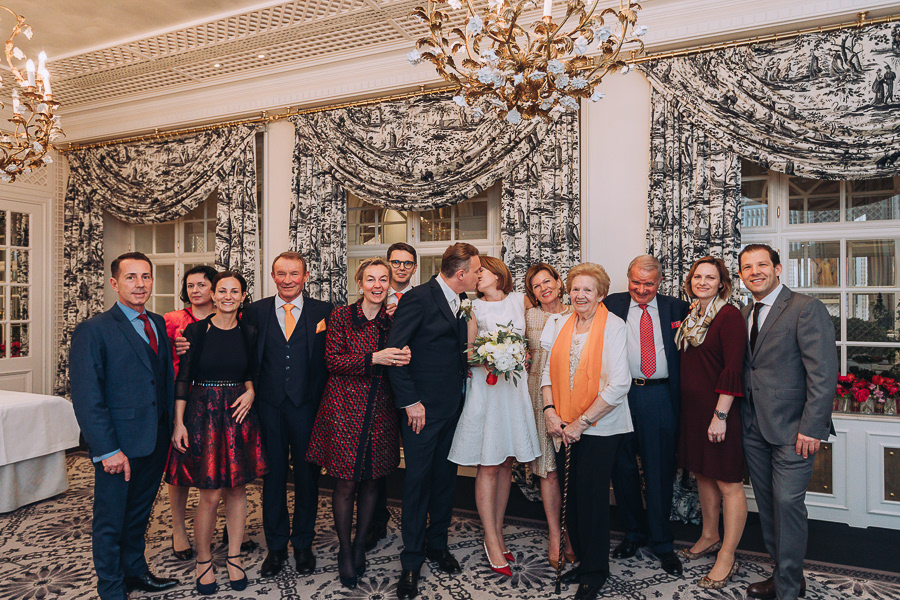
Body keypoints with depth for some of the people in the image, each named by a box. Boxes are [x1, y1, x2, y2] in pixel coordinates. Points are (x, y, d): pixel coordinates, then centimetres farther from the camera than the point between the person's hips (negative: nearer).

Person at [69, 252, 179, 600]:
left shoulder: (158, 325, 8)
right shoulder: (93, 331, -12)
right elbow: (86, 398, -15)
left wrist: (171, 427, 3)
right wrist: (107, 450, -18)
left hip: (156, 442, 6)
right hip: (118, 446, -6)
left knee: (139, 514, 23)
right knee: (110, 522, 11)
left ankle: (135, 572, 42)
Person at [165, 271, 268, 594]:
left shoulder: (249, 333, 4)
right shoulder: (196, 330, -4)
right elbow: (183, 379, -3)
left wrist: (250, 392, -6)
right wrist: (179, 423, -8)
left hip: (238, 413, 3)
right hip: (203, 413, -2)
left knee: (237, 488, 9)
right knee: (211, 494, -1)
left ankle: (234, 556, 26)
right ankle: (203, 560, 21)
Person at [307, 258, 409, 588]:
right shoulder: (341, 316, -1)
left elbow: (401, 362, 8)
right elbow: (333, 361, -9)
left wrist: (404, 359, -16)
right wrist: (374, 358, -21)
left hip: (380, 412, 3)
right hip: (344, 409, -2)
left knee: (371, 482, 12)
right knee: (345, 484, 3)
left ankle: (361, 544, 32)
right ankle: (345, 552, 24)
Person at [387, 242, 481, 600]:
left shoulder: (462, 301, 10)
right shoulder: (418, 298, -14)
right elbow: (394, 351, -16)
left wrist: (467, 369, 2)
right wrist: (409, 401, -16)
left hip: (453, 404, 7)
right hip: (423, 406, -7)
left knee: (445, 477, 15)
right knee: (418, 480, 3)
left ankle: (437, 544, 33)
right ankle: (411, 562, 18)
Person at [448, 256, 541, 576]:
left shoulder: (520, 300, 9)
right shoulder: (474, 308, 3)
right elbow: (468, 352, 3)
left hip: (515, 386, 3)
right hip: (485, 387, -3)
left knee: (506, 463, 9)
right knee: (488, 466, -1)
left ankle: (498, 534, 22)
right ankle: (492, 542, 9)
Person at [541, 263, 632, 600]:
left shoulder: (613, 326, -10)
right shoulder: (560, 324, 6)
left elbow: (619, 384, -16)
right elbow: (548, 370, 10)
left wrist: (581, 423, -15)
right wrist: (549, 410, -4)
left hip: (600, 428, -4)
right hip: (565, 428, 5)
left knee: (591, 496, 2)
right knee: (571, 495, 11)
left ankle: (595, 572, 23)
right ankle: (582, 560, 32)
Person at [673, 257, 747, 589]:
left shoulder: (729, 316, -13)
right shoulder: (692, 316, 10)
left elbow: (733, 370, -18)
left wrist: (720, 415, -20)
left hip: (719, 412, -8)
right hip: (692, 410, 8)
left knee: (728, 484, 3)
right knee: (703, 475, 19)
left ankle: (727, 558, 14)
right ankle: (710, 537, 37)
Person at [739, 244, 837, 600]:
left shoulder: (806, 309, -9)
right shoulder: (743, 314, 11)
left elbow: (823, 373, -15)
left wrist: (811, 428, -17)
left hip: (792, 429, -6)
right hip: (754, 428, 6)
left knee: (788, 503, -1)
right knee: (766, 504, 14)